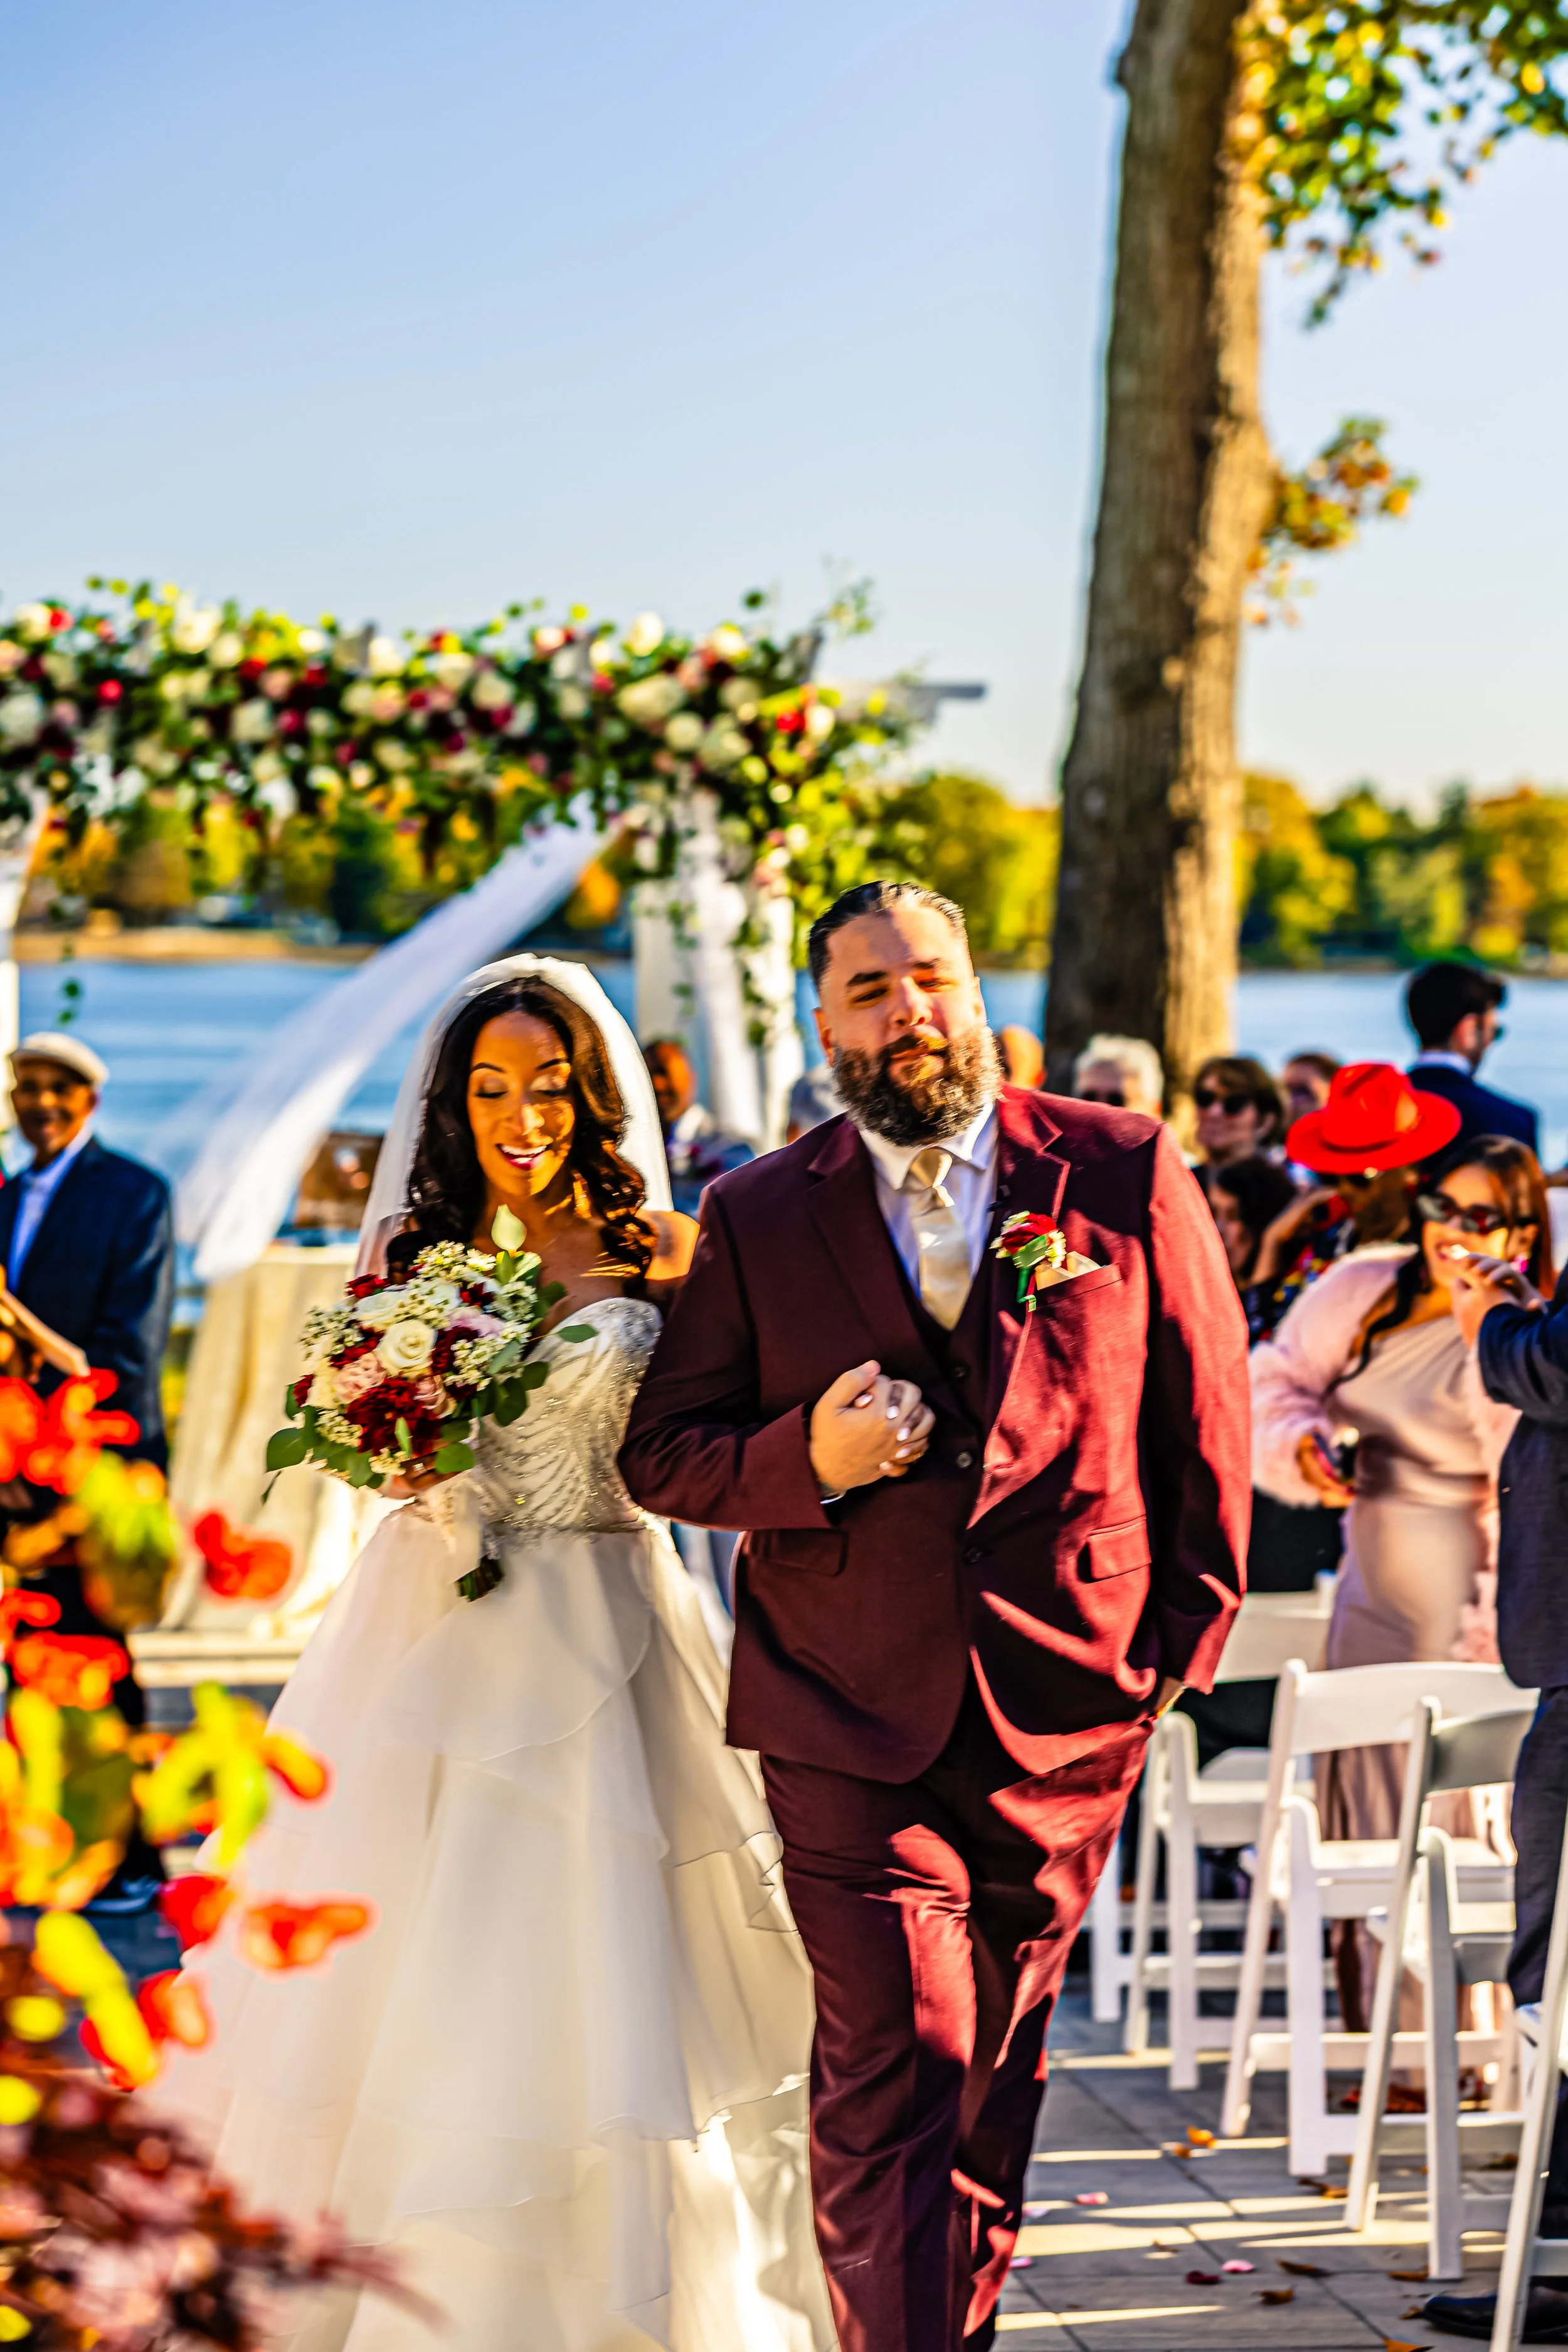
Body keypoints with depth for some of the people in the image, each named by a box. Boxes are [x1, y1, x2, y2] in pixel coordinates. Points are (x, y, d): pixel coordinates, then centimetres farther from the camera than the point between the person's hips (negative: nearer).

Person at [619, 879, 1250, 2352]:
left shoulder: (1125, 1173, 3)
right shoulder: (757, 1219, 4)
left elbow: (1204, 1416, 8)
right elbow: (660, 1454, 5)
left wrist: (1189, 1628, 4)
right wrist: (805, 1459, -14)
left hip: (1066, 1714, 1)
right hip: (849, 1718, -1)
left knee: (995, 2069, 14)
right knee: (894, 2078, -10)